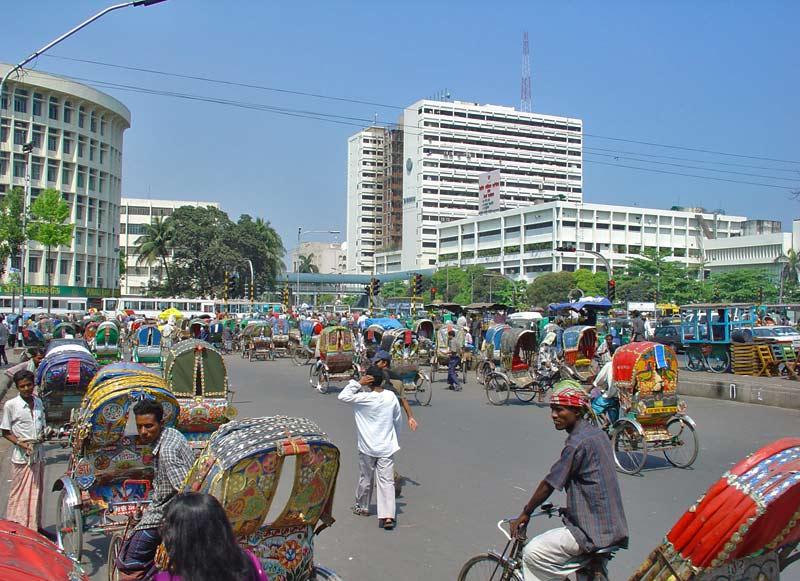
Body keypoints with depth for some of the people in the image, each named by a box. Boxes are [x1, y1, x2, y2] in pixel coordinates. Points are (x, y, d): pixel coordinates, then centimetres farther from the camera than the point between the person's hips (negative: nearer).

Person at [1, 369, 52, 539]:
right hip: (22, 456, -5)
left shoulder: (38, 402, 5)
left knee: (37, 492, 13)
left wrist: (42, 436, -4)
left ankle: (36, 526, 25)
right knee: (21, 493, 1)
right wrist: (22, 444, -19)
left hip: (38, 454, 5)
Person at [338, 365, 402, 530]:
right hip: (387, 447, 2)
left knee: (366, 478, 17)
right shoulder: (391, 396, -3)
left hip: (367, 448, -2)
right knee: (387, 481, -1)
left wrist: (358, 383, -10)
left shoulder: (364, 398, -15)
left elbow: (342, 396, -6)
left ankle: (362, 507, 35)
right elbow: (398, 420, 7)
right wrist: (393, 437, 22)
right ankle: (387, 515, -10)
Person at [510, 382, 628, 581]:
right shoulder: (598, 434, 7)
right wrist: (570, 508, 24)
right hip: (612, 526, 10)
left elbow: (548, 485, -13)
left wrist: (525, 514, -1)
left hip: (591, 533, -10)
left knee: (532, 553, -2)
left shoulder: (577, 443, -21)